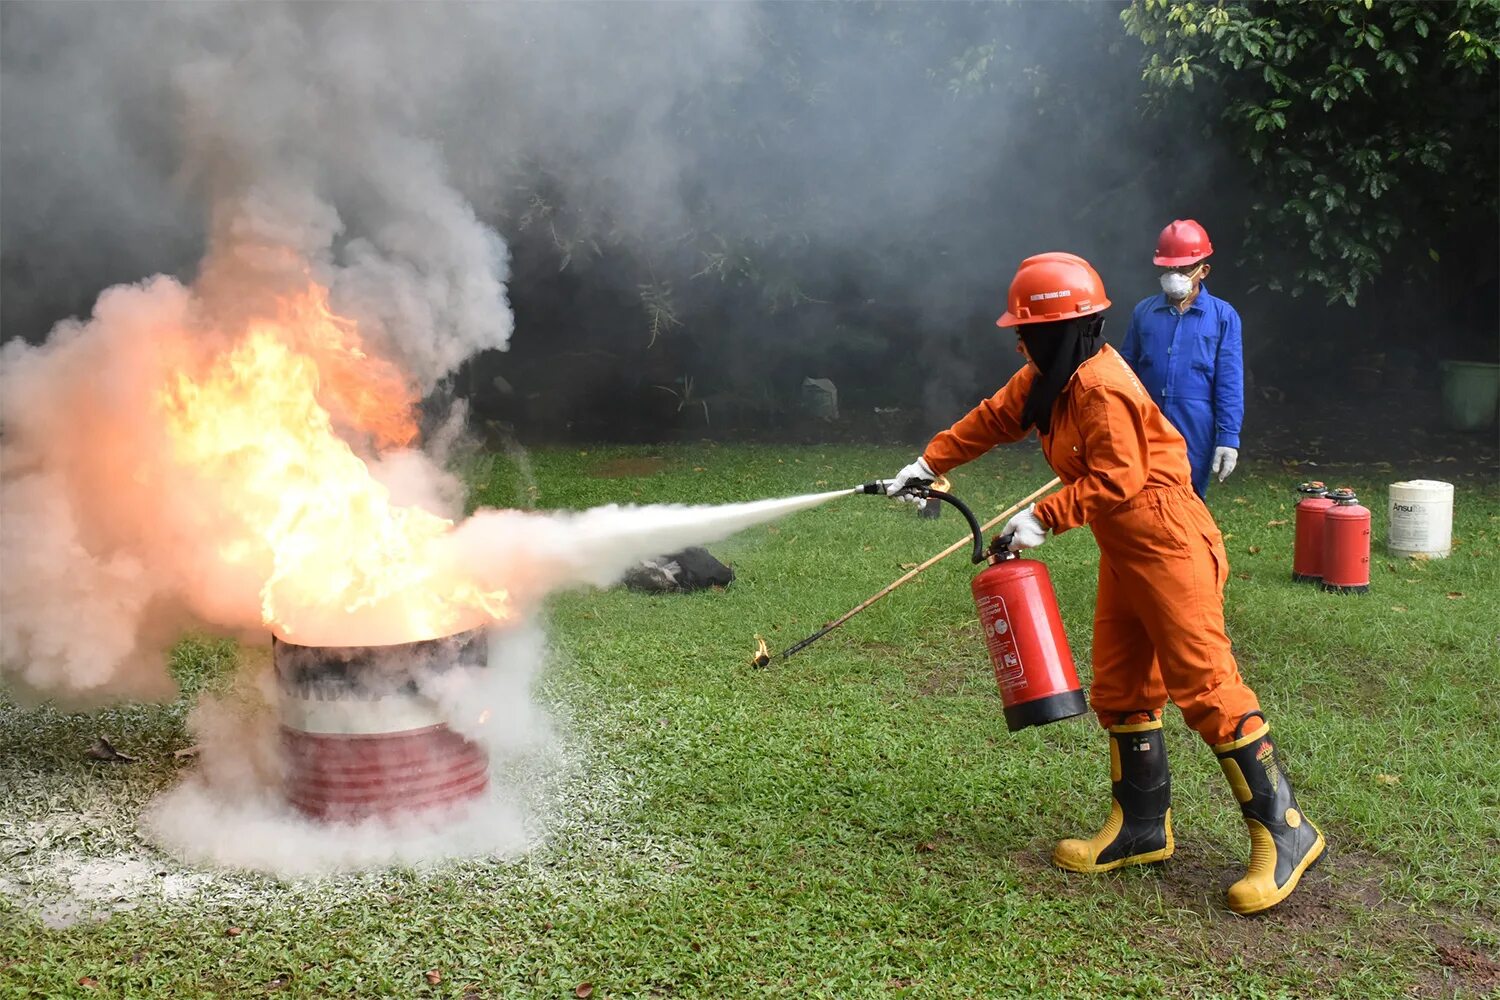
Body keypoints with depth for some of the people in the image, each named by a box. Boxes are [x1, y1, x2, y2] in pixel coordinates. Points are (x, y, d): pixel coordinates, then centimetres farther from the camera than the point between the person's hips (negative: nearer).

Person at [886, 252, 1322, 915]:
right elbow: (994, 418, 18)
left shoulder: (1102, 388, -22)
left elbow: (1115, 481, -24)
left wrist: (1045, 519, -18)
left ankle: (1284, 834, 1)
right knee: (1119, 688, 13)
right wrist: (930, 462, 15)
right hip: (1124, 551, 11)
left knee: (1205, 688, -9)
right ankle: (1143, 827, 25)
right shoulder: (1050, 378, 8)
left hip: (1169, 549, -11)